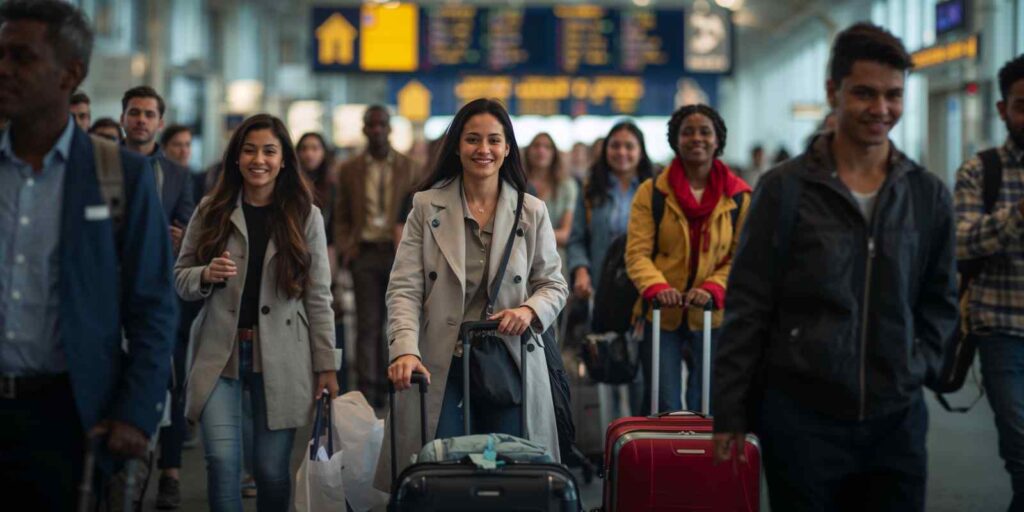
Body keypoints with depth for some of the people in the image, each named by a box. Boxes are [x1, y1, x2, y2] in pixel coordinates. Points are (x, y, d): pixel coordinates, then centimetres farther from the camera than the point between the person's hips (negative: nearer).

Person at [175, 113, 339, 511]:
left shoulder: (305, 216, 3)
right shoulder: (211, 211, 5)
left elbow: (318, 297, 3)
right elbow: (180, 279, 10)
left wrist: (326, 365, -1)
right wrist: (206, 275, -13)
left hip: (281, 357, 0)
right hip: (219, 352, 1)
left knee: (272, 469, 2)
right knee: (222, 460, -10)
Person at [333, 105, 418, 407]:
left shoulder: (407, 168, 8)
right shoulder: (349, 170, 9)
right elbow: (342, 217, 12)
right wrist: (343, 249, -3)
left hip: (400, 254, 0)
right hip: (365, 254, 0)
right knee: (368, 326, -2)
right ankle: (368, 391, -2)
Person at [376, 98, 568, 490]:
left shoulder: (532, 212, 6)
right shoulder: (427, 207, 2)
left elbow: (554, 284, 9)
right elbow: (404, 288, -4)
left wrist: (531, 309, -14)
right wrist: (405, 350, -19)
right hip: (441, 366, -1)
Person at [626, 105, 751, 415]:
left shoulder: (740, 197, 2)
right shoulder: (651, 192, 1)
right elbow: (637, 252, -4)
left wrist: (712, 288, -18)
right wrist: (657, 287, -23)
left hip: (712, 316, 1)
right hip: (661, 315, 0)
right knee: (663, 408, 2)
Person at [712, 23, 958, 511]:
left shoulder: (929, 196, 6)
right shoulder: (785, 189, -4)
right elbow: (746, 309, -3)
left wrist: (919, 365, 3)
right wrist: (729, 414, -4)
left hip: (898, 417, 3)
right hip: (801, 413, -3)